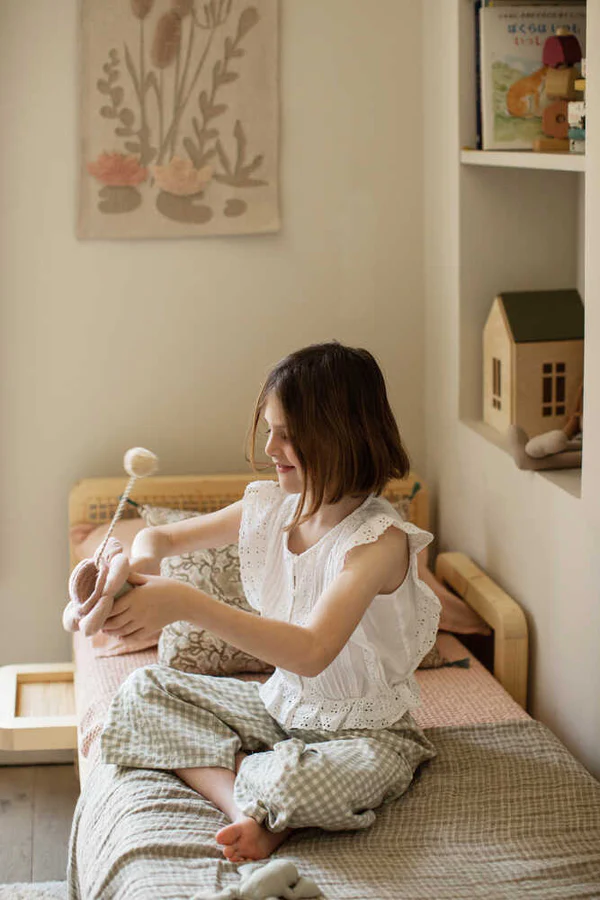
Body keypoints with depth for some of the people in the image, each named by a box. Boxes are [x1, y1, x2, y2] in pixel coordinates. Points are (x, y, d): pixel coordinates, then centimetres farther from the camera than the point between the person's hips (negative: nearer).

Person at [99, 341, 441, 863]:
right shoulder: (270, 507, -2)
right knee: (142, 692, -3)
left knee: (295, 783, -40)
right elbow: (161, 537, 11)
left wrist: (188, 604, -43)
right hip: (283, 705, 8)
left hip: (365, 730, -8)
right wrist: (143, 562, -16)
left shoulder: (380, 539, -24)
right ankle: (248, 808, -18)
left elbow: (312, 652, -37)